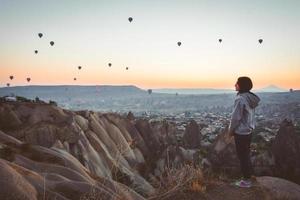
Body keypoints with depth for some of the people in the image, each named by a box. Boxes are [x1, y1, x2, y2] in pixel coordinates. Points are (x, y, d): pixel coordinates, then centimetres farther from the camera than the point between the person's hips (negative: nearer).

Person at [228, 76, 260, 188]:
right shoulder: (251, 98, 4)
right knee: (246, 154, 20)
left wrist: (231, 130, -5)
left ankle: (246, 181, 15)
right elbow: (248, 115, 10)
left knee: (242, 156, 4)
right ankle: (248, 176, 33)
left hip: (241, 132, -9)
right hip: (249, 130, 9)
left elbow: (236, 117, -20)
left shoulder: (240, 99, -23)